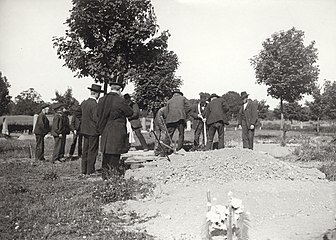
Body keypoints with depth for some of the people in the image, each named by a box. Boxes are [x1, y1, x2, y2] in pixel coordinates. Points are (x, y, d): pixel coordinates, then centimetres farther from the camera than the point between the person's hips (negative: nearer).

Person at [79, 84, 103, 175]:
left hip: (84, 130, 8)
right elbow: (96, 118, -20)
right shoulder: (95, 104, -18)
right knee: (92, 151, 1)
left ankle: (84, 169, 20)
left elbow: (81, 115, 12)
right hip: (93, 131, -8)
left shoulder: (84, 103, 6)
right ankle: (90, 170, 6)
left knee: (85, 150, 14)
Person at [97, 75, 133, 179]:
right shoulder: (120, 101, -16)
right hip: (117, 133, -6)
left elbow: (99, 114, 11)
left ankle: (105, 176, 26)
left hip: (105, 133, 6)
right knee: (114, 156, 2)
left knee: (106, 156, 16)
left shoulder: (101, 100, 3)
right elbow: (130, 112, -3)